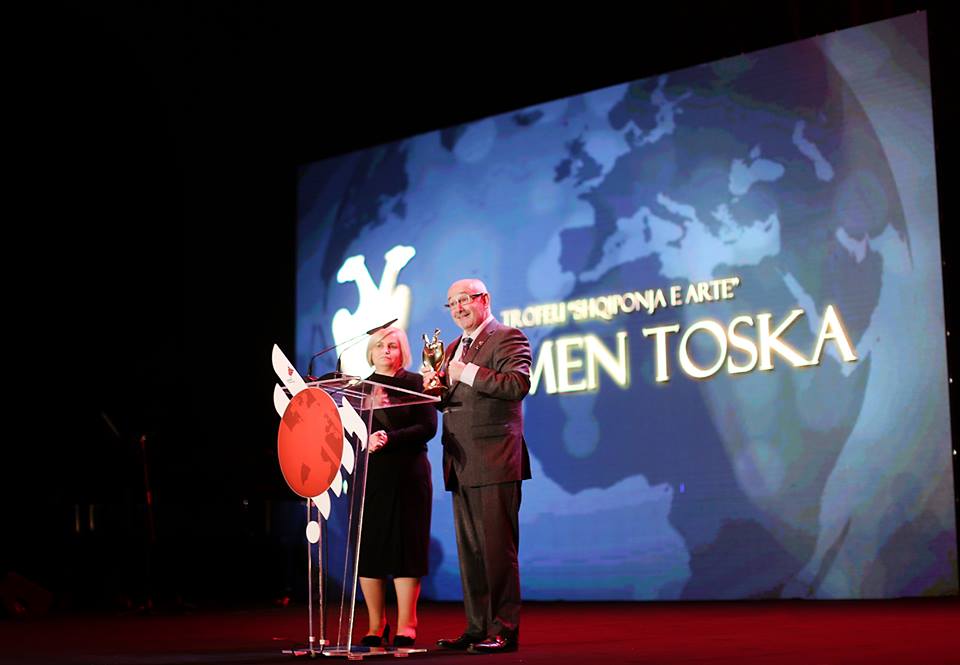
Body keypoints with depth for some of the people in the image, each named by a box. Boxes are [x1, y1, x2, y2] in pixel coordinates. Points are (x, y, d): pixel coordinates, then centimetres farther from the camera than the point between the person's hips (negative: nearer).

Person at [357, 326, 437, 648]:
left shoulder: (416, 383, 6)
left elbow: (428, 427, -4)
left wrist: (390, 438, -17)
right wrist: (365, 441, -15)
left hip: (408, 476, -2)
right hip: (367, 476, 2)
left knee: (406, 547, -4)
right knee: (368, 549, -1)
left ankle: (405, 627, 0)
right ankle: (376, 626, 8)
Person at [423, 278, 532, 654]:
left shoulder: (508, 339, -3)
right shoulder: (453, 348, 22)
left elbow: (518, 384, -18)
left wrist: (467, 373, -17)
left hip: (493, 461, -8)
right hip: (461, 465, 8)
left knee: (497, 547, -8)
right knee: (469, 551, 10)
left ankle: (504, 630, -4)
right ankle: (477, 628, 16)